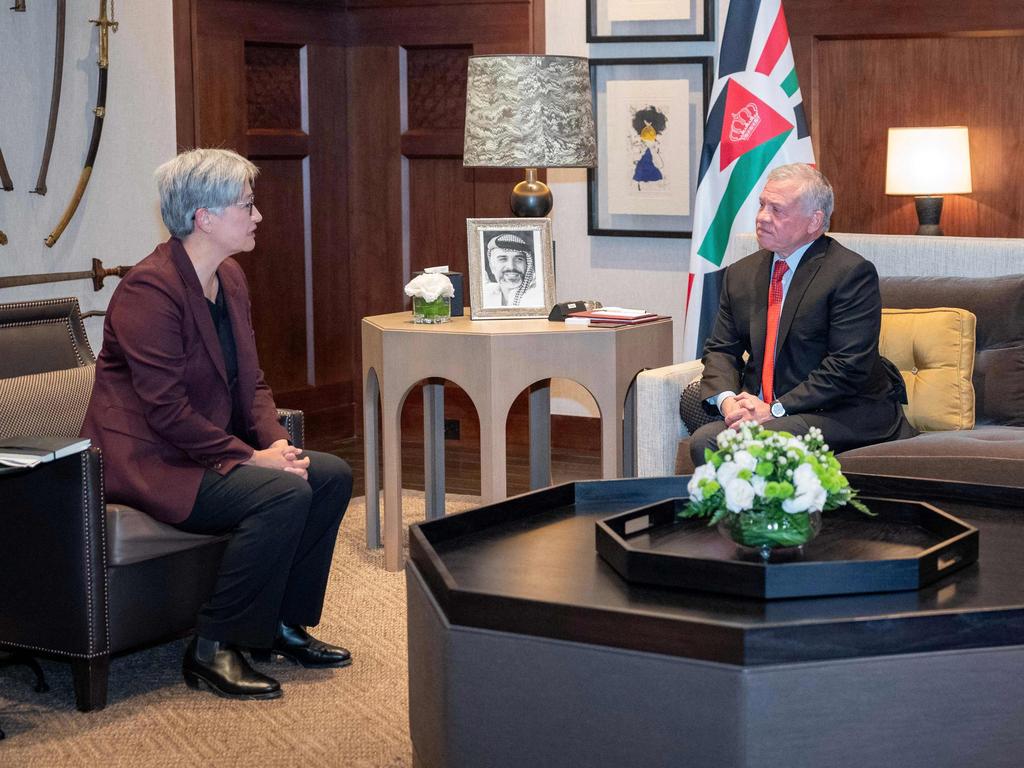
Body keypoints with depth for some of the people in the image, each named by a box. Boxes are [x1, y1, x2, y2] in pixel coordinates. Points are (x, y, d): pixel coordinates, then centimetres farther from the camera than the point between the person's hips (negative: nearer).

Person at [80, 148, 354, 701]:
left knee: (332, 475, -2)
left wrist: (277, 442, -5)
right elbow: (167, 411, -24)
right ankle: (213, 650, -16)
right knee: (285, 494, -27)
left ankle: (283, 624, 9)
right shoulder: (149, 290, -20)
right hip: (147, 460, -10)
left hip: (211, 447, 10)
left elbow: (250, 380, 14)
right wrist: (251, 457, -22)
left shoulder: (230, 278, 10)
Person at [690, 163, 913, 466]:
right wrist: (727, 400, -8)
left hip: (843, 414, -6)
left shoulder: (853, 273, -9)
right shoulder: (740, 274, 14)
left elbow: (849, 366, -16)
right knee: (704, 441, -22)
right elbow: (721, 350, 15)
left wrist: (775, 409, -19)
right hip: (762, 410, 6)